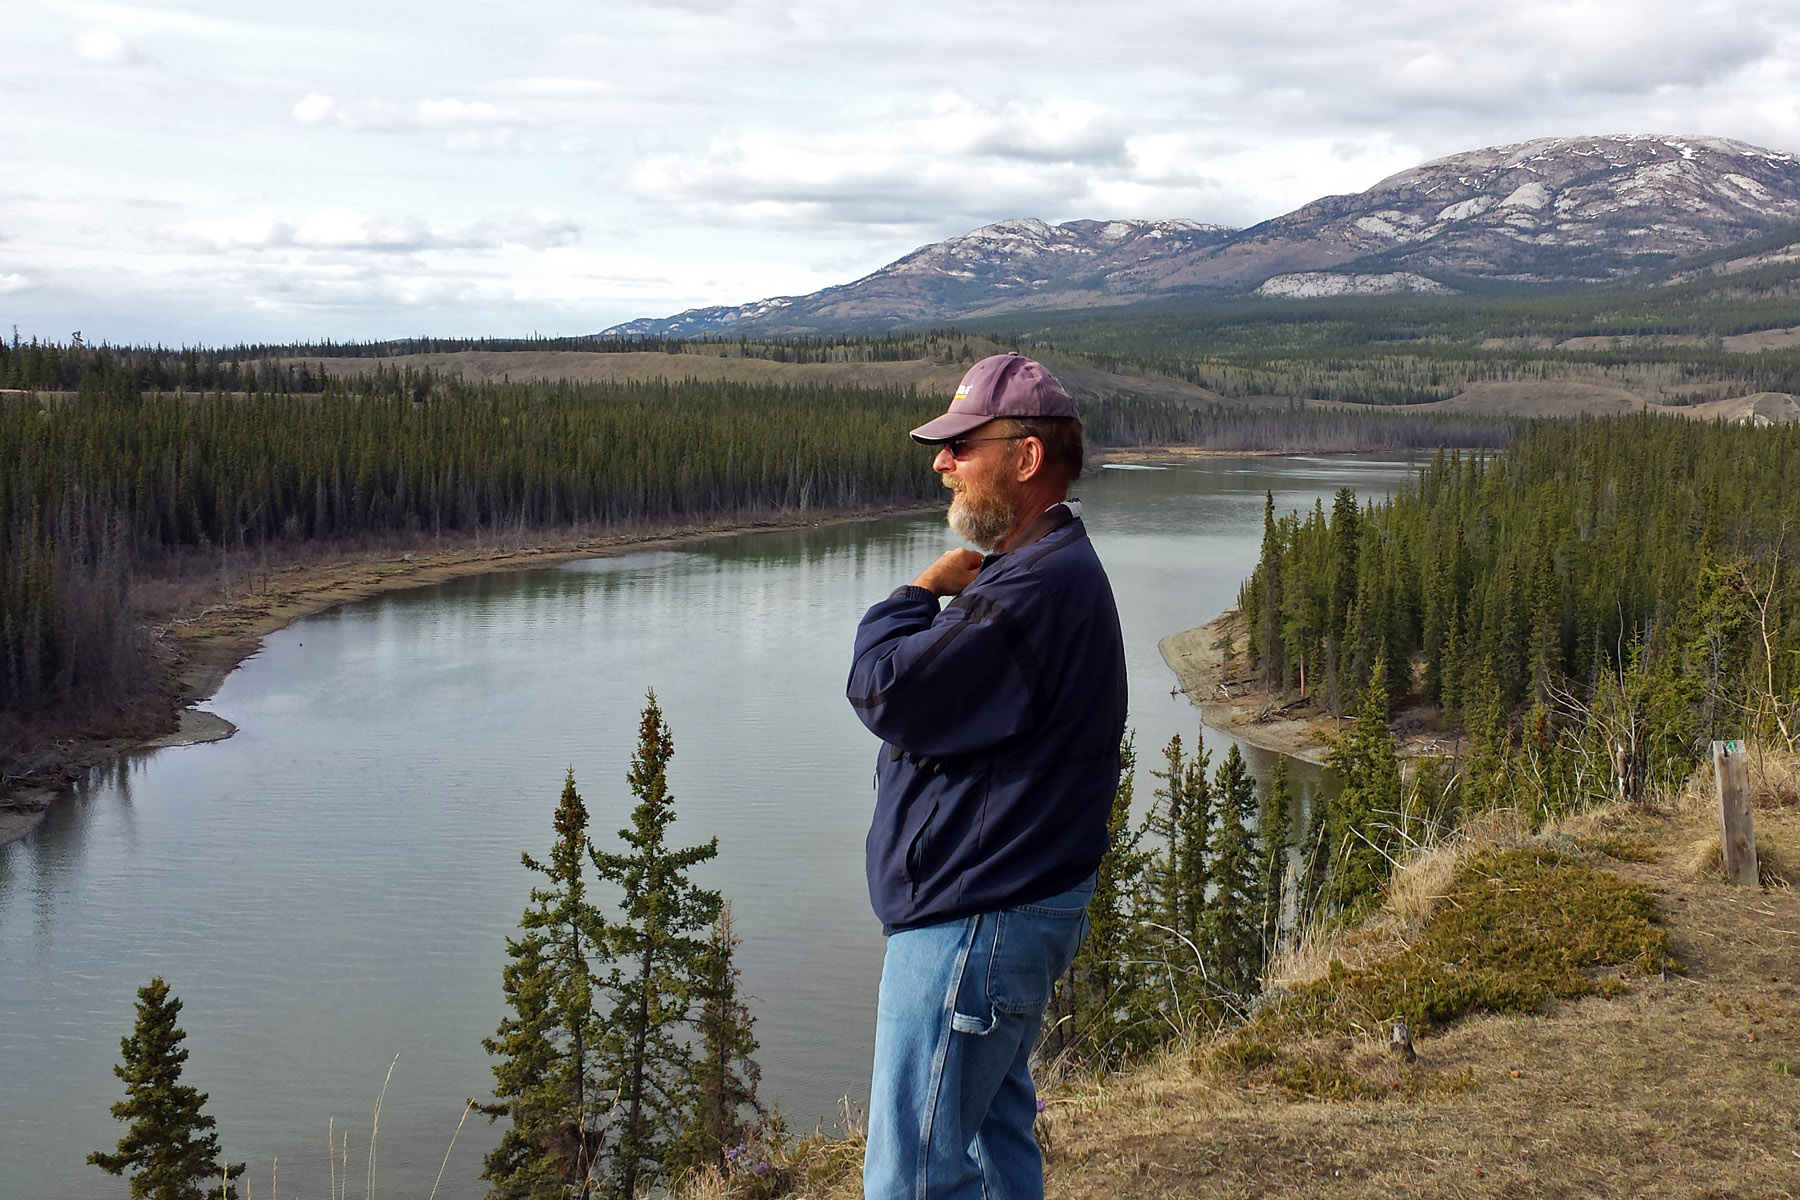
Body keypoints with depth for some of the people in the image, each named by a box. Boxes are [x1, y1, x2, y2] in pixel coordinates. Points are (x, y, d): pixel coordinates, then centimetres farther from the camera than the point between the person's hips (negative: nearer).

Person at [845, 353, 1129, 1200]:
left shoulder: (1035, 589, -23)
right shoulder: (1050, 568, 14)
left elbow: (885, 692, -21)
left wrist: (918, 596, -8)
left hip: (975, 920, -11)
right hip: (1014, 902, 11)